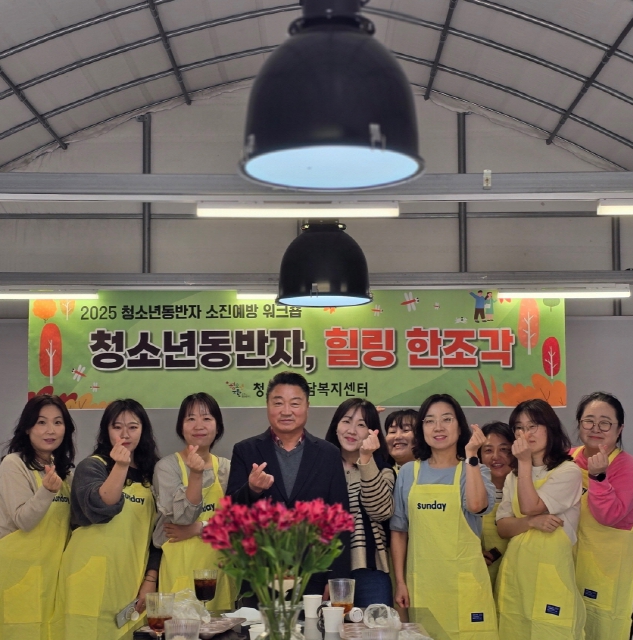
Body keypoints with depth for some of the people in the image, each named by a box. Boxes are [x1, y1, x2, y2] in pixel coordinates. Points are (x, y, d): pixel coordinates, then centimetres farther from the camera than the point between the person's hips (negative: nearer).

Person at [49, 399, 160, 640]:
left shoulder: (151, 473, 11)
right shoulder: (91, 466, 0)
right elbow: (100, 509, -18)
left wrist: (150, 579, 5)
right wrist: (120, 467, -24)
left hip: (132, 578, 4)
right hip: (94, 577, -4)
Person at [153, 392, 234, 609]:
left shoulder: (226, 468, 7)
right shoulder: (167, 466, -3)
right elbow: (183, 517, -13)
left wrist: (199, 528, -12)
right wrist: (196, 474, -25)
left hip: (218, 565, 3)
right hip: (181, 566, -3)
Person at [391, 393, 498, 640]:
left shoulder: (475, 470, 3)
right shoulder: (408, 473, 7)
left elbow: (476, 505, -19)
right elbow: (399, 530, 9)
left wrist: (471, 456, -18)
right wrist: (400, 580, 4)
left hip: (463, 582, -2)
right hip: (420, 581, 2)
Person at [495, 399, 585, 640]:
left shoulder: (568, 472, -6)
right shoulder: (513, 477, 13)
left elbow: (530, 506, -15)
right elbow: (502, 527, 5)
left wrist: (525, 462, -12)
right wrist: (532, 522, -14)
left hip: (549, 570, -6)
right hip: (515, 570, 6)